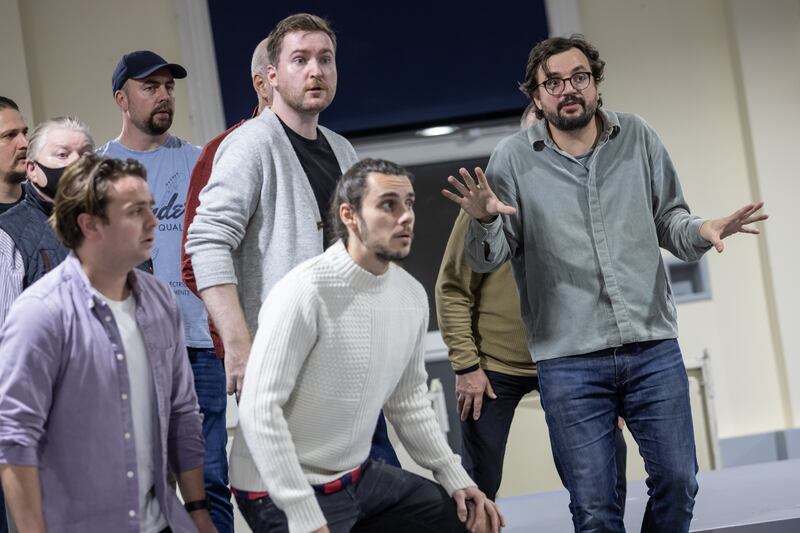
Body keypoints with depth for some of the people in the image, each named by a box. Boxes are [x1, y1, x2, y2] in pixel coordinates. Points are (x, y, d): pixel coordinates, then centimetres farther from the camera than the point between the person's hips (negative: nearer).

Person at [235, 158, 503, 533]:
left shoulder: (412, 295, 1)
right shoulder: (306, 292, -22)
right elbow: (259, 411, -24)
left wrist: (456, 478, 7)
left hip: (360, 476, 8)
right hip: (285, 492, -8)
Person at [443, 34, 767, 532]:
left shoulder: (638, 137, 4)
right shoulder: (513, 158, -1)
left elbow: (668, 218, 11)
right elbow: (487, 259, -1)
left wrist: (700, 231, -11)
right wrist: (484, 222, -23)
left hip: (654, 347, 2)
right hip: (569, 363, -2)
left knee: (677, 484, 7)